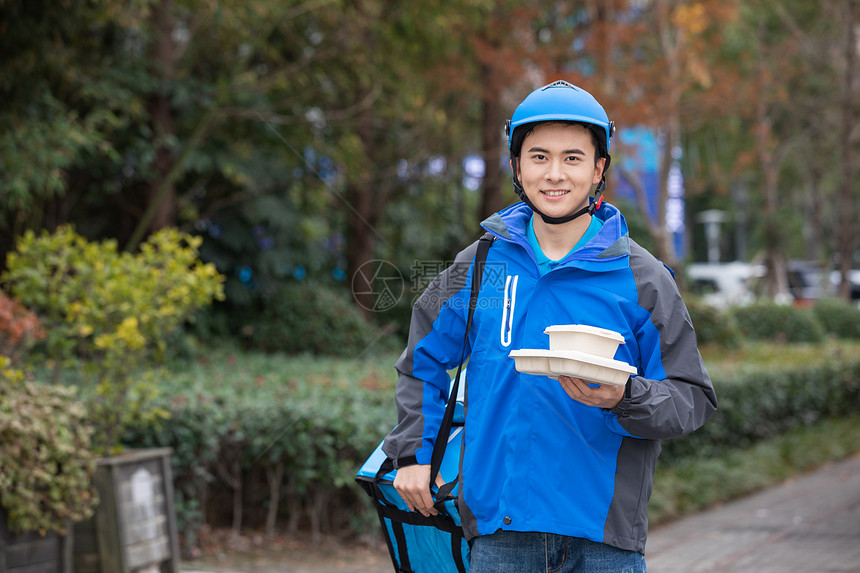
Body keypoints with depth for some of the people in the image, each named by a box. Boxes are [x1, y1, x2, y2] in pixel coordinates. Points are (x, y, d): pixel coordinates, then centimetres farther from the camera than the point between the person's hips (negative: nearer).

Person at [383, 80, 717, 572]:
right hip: (499, 525, 2)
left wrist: (624, 399, -20)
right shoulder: (480, 264, 6)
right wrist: (412, 453, 14)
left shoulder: (641, 278, -1)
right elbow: (423, 358, 21)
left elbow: (695, 399, -2)